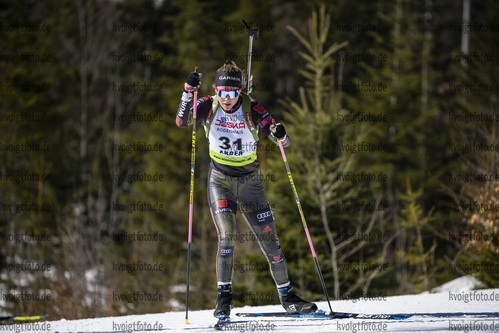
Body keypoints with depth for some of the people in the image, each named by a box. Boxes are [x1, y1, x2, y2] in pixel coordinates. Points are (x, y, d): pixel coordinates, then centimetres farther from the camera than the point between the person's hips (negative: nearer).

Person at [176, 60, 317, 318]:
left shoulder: (252, 110, -14)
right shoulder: (209, 107, -9)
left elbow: (283, 141, -15)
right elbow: (181, 122, -22)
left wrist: (280, 134, -39)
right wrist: (188, 92, -34)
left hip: (250, 181, 0)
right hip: (220, 181, 0)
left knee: (269, 239, 2)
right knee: (227, 236, -19)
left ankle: (287, 296, 16)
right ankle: (224, 296, -8)